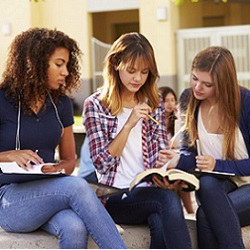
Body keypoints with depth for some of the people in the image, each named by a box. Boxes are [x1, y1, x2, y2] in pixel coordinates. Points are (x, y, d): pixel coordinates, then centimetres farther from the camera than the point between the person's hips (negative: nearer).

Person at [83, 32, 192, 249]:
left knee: (161, 223, -34)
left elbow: (161, 155, 14)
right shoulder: (96, 105, 4)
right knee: (169, 199, -34)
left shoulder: (154, 104, 16)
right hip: (114, 198, -3)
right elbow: (102, 163, -3)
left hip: (149, 192, 3)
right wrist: (128, 125, -13)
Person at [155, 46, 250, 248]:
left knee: (206, 216, -33)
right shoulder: (191, 101, 3)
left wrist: (218, 165, -21)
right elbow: (190, 153, 8)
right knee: (206, 183, -35)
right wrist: (176, 161, -15)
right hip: (218, 186, 4)